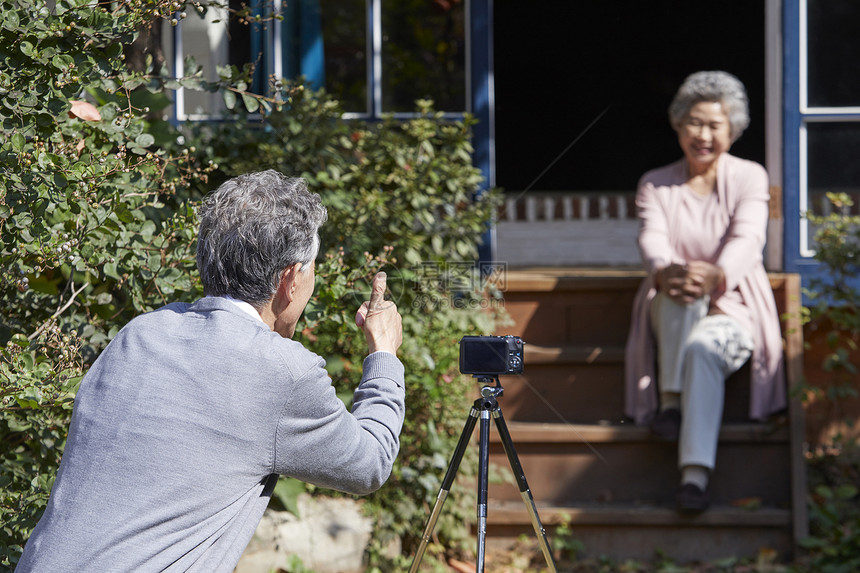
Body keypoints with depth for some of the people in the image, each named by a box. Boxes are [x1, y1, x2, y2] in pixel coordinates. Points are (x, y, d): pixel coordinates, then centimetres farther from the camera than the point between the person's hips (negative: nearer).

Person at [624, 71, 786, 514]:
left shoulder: (749, 178, 3)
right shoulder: (655, 185, 8)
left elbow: (747, 240, -15)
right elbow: (652, 240, -12)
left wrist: (717, 275, -40)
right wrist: (665, 272, -38)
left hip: (733, 308, -2)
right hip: (671, 316, 2)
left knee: (703, 347, -36)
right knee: (680, 289, -35)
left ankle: (695, 474, -47)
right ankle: (670, 402, -34)